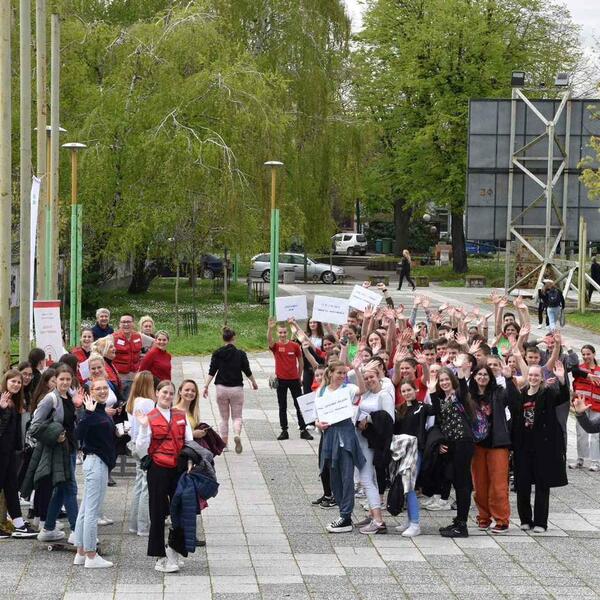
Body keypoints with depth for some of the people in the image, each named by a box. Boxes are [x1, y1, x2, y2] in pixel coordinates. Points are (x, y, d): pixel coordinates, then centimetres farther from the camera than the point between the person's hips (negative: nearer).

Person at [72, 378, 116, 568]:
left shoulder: (102, 411, 14)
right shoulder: (92, 411, -14)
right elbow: (79, 433, -31)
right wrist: (88, 413, -35)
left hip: (101, 463, 10)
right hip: (95, 462, -10)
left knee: (85, 510, 13)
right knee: (92, 511, -5)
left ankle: (81, 553, 18)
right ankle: (91, 557, -2)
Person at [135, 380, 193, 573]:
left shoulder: (181, 416, 10)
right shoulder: (150, 418, -2)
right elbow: (141, 450, -8)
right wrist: (144, 427, -19)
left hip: (179, 469, 4)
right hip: (158, 469, -4)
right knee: (158, 513, 2)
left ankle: (174, 552, 17)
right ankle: (160, 556, 9)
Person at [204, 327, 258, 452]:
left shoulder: (217, 353, -2)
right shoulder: (240, 354, -5)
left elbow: (212, 371, -7)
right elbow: (247, 371, 1)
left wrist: (206, 386, -5)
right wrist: (254, 382, 18)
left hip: (221, 388, 1)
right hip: (236, 388, -1)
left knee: (224, 418, 14)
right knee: (237, 417, 7)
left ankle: (224, 444, 14)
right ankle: (237, 435, -22)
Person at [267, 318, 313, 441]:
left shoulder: (295, 346, -1)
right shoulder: (275, 346, -3)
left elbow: (301, 361, 9)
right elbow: (269, 339, -25)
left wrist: (299, 376, 11)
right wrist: (270, 328, -44)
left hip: (294, 379, 0)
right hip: (281, 380, 0)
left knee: (299, 405, 3)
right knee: (282, 407, 6)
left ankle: (303, 430, 9)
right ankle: (284, 431, 11)